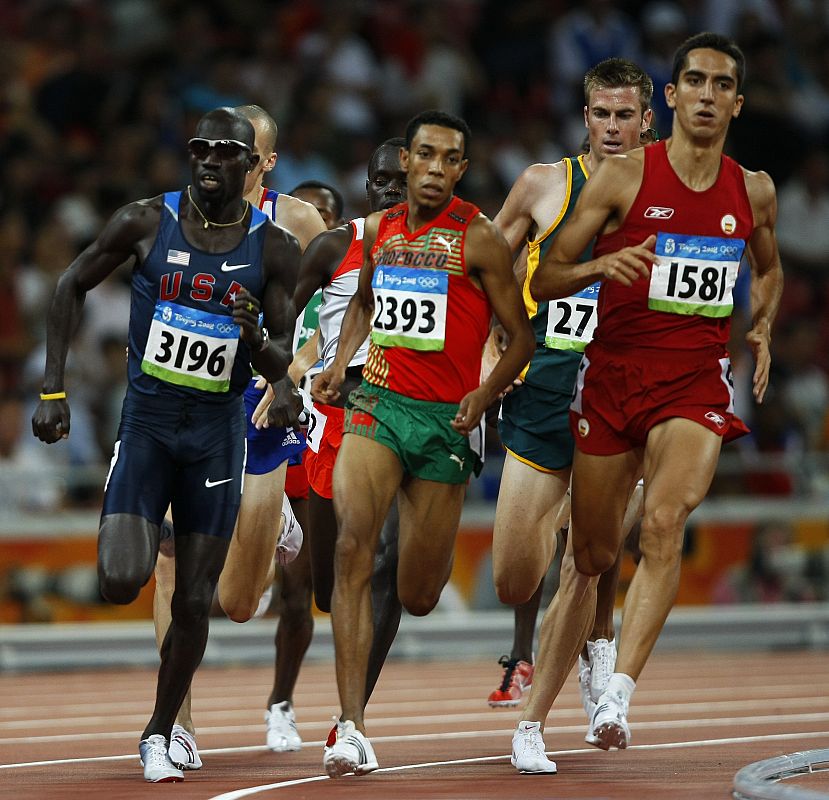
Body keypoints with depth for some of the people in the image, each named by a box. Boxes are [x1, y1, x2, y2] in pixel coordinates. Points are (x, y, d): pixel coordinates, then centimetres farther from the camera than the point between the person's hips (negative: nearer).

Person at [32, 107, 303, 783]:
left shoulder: (274, 248, -4)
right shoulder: (146, 223, -5)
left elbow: (282, 361, -1)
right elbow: (73, 287, 6)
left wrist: (259, 342, -25)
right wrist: (54, 391, 1)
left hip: (218, 428, 1)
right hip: (148, 417, -1)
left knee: (195, 600, 2)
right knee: (123, 583, -18)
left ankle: (159, 735, 19)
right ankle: (123, 542, 18)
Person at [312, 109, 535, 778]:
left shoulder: (478, 238, -6)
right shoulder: (379, 229, 8)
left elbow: (521, 339, -2)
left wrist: (485, 394, -19)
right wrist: (341, 361, 11)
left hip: (446, 420, -2)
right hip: (378, 405, 2)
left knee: (418, 598, 7)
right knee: (353, 546, -23)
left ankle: (437, 551, 49)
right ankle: (352, 727, -26)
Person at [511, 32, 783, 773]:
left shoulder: (754, 191, 7)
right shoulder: (624, 176, -3)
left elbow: (769, 270, 28)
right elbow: (543, 280, -2)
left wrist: (762, 330, 9)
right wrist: (600, 265, -22)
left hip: (696, 381, 1)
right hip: (612, 372, -1)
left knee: (665, 523, -27)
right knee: (590, 557, 6)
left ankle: (618, 693, -31)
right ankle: (533, 719, 20)